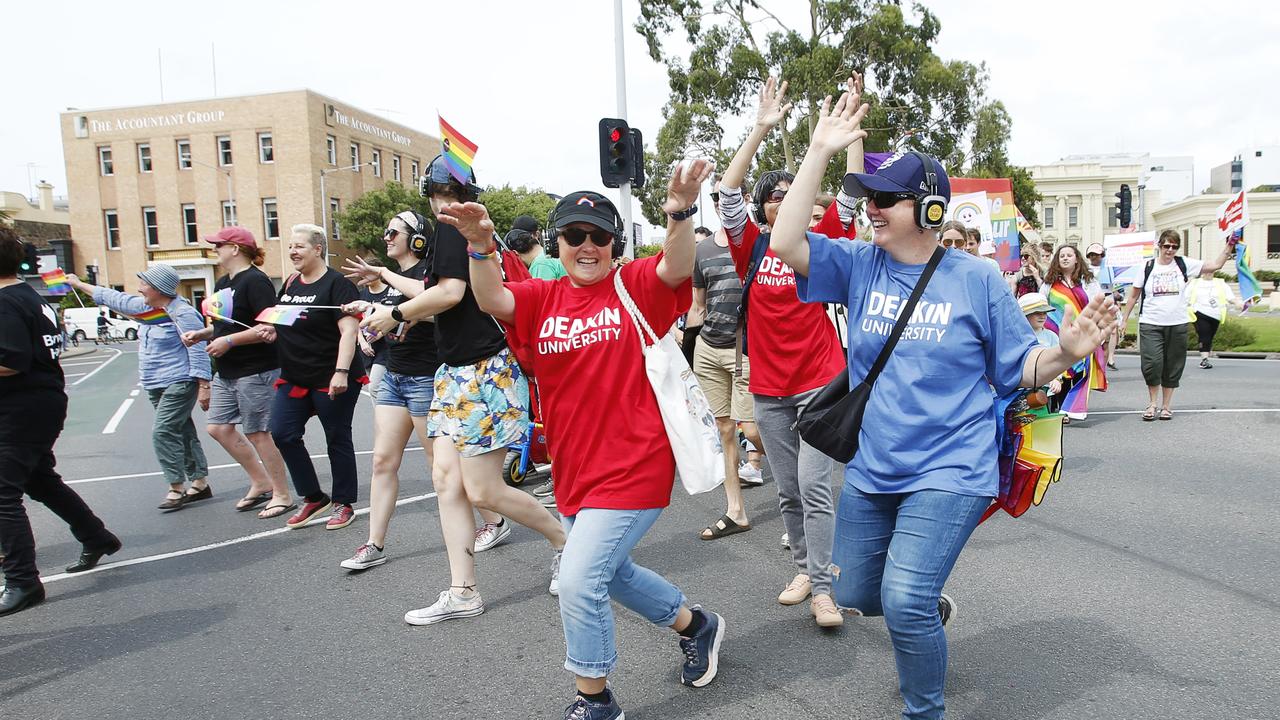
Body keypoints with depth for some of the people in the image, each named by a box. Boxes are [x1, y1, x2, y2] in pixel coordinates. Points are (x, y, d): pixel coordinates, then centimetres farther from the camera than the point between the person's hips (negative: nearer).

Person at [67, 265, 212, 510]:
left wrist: (203, 387, -22)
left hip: (179, 384, -9)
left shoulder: (183, 314, -17)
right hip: (156, 386, 9)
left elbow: (198, 352, -19)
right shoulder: (145, 307, 10)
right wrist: (79, 284, 33)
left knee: (163, 432, -13)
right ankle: (200, 484, 17)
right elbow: (115, 299, 25)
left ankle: (177, 488, -6)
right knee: (181, 433, 11)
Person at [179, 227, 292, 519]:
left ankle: (282, 495, 11)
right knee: (218, 428, 10)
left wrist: (229, 341, -22)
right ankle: (261, 483, 22)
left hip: (255, 371, -10)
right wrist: (201, 334, 7)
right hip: (227, 373, 10)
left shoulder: (255, 281, -14)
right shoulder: (223, 283, 15)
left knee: (258, 433, -3)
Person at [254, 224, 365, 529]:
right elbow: (282, 321, 26)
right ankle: (313, 498, 17)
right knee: (283, 435, 1)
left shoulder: (336, 284, -11)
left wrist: (341, 372, -29)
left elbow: (349, 331, -20)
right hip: (294, 377, 8)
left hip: (331, 380, -7)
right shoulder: (290, 283, 12)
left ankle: (344, 503, 18)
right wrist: (271, 330, 2)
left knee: (337, 440, 3)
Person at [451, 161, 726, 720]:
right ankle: (695, 625, 49)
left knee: (579, 583, -7)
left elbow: (677, 268, -24)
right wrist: (480, 249, -29)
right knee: (611, 572, 24)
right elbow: (492, 300, -11)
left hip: (633, 468, -7)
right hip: (574, 472, 7)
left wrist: (680, 215, -43)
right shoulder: (543, 299, 4)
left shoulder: (636, 286, -7)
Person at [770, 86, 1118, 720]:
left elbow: (1021, 368, -1)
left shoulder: (975, 280, -8)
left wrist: (1067, 352, -23)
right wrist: (820, 151, -16)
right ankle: (932, 610, 52)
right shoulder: (860, 265, -1)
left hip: (949, 472, -4)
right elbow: (786, 243, -15)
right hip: (870, 470, 5)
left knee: (904, 601, -18)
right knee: (855, 595, 19)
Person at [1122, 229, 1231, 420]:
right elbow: (1133, 295, 7)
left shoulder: (1184, 264, 4)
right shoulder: (1148, 267, 2)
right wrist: (1125, 319, 7)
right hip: (1150, 324, -2)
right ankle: (1152, 403, 6)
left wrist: (1228, 246, -7)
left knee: (1172, 368, 7)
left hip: (1177, 324, 2)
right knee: (1152, 364, -12)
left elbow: (1215, 265, 3)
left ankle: (1166, 405, 19)